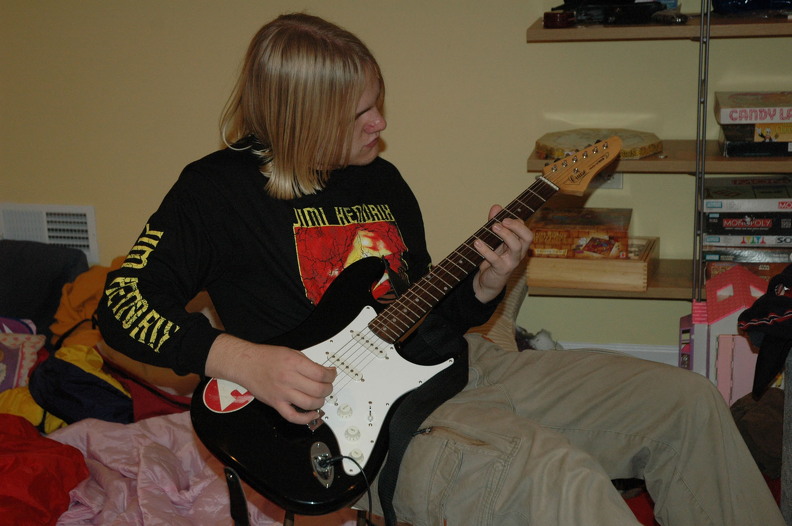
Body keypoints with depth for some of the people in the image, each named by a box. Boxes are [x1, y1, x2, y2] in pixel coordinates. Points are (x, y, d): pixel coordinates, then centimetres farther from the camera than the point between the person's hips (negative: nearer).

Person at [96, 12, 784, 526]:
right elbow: (124, 303, -8)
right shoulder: (221, 188, -5)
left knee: (687, 402, 2)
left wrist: (483, 287, -3)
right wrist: (243, 360, -20)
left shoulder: (380, 179, 14)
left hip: (456, 371, 8)